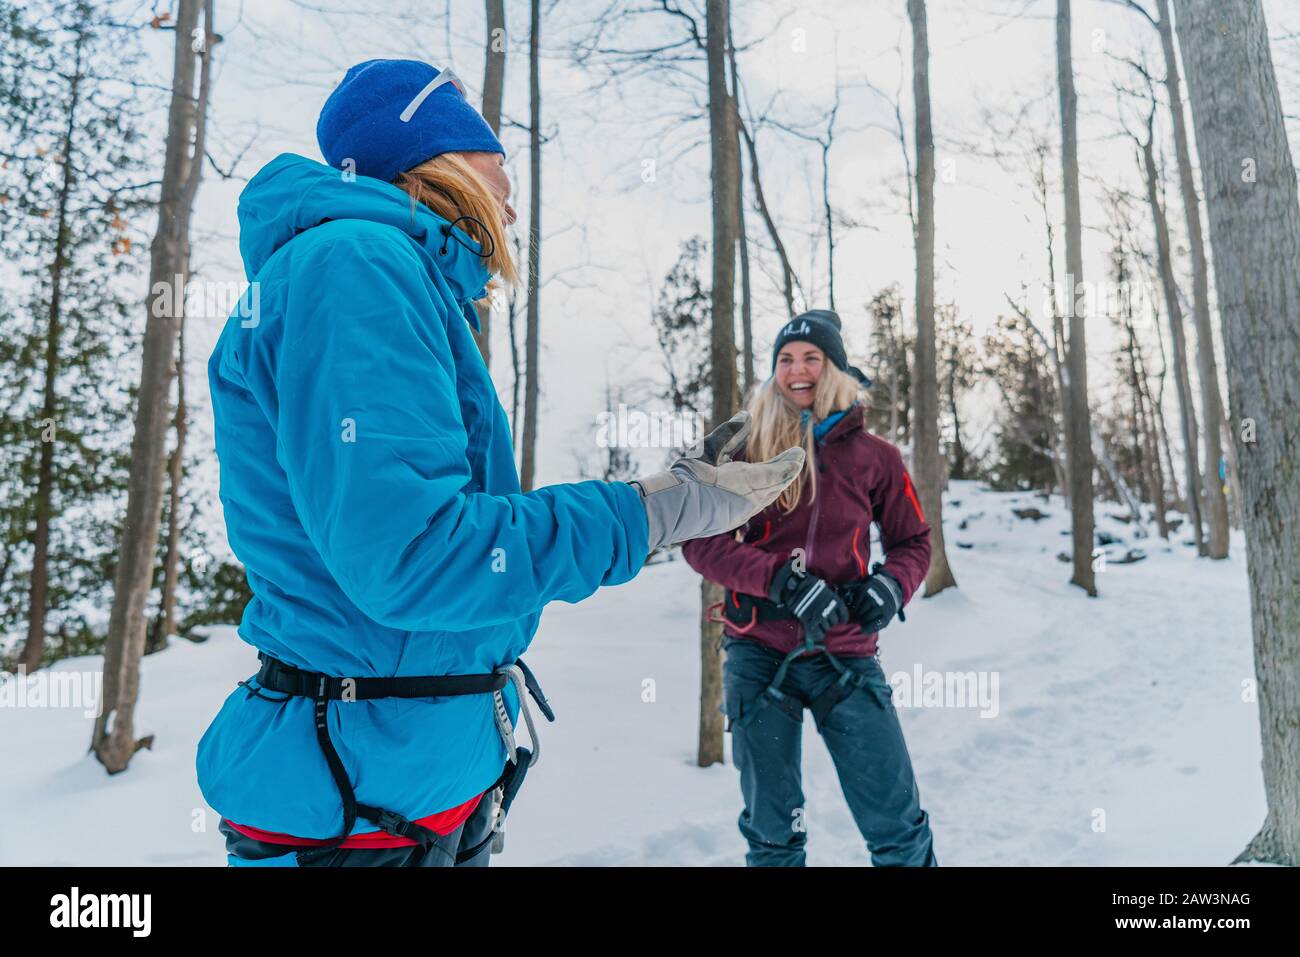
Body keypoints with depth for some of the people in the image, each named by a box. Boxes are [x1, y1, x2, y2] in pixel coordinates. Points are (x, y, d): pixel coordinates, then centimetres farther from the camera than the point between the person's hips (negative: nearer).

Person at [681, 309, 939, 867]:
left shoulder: (872, 456, 4)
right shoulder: (745, 448, 1)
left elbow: (913, 541, 13)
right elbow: (700, 541, -7)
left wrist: (891, 584, -9)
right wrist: (782, 579, -20)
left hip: (845, 658, 1)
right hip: (758, 656, 0)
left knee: (899, 828, 4)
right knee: (772, 834, 12)